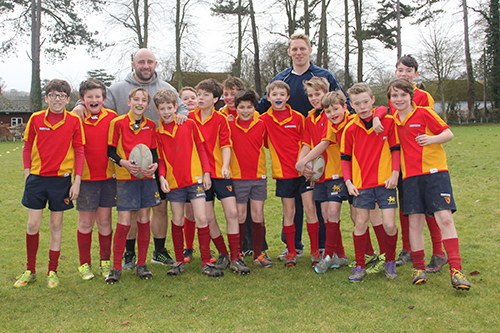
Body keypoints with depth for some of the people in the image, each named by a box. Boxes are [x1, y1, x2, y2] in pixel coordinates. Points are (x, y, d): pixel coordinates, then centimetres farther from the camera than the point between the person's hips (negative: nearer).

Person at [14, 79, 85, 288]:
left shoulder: (74, 121, -3)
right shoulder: (35, 119, 1)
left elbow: (79, 152, 0)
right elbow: (27, 147, 10)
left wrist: (77, 181, -4)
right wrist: (27, 173, 3)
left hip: (61, 178, -1)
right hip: (37, 177, 1)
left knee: (56, 225, 7)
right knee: (33, 225, 3)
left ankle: (52, 272, 19)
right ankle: (30, 271, 19)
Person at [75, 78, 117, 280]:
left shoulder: (112, 117, 1)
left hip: (108, 176, 1)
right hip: (86, 178, -1)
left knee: (104, 221, 8)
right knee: (85, 222, 7)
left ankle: (106, 262, 22)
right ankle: (84, 264, 20)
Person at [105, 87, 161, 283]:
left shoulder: (151, 125, 8)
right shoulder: (118, 123, -3)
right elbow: (110, 151, -1)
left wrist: (155, 164, -7)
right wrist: (124, 162, -18)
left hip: (146, 178, 4)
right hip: (125, 178, -3)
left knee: (144, 219, 6)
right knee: (124, 222, -6)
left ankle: (141, 265, 18)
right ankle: (116, 268, 6)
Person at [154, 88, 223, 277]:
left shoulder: (189, 124, 1)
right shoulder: (158, 133, 4)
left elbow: (200, 148, 5)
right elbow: (161, 159, 8)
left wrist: (206, 172, 0)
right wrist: (162, 177, -9)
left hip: (195, 178, -1)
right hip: (174, 182, 2)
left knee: (202, 219, -5)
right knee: (177, 221, 9)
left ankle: (206, 263, 4)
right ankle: (179, 261, 22)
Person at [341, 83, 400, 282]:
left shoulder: (388, 122, -1)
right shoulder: (350, 129, 2)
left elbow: (395, 149, 5)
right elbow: (345, 157, 8)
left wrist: (395, 174, -4)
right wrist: (348, 181, -1)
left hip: (385, 182, -1)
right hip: (361, 184, 1)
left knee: (389, 225, -4)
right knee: (360, 224, 4)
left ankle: (390, 262, 21)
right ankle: (359, 266, 17)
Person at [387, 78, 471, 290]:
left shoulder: (424, 113, -2)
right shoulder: (394, 119, 12)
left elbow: (448, 133, -3)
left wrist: (432, 139, -21)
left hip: (435, 171, -4)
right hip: (410, 175, 4)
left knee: (445, 218, -12)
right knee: (415, 221, 2)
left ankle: (456, 270, -10)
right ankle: (419, 268, 14)